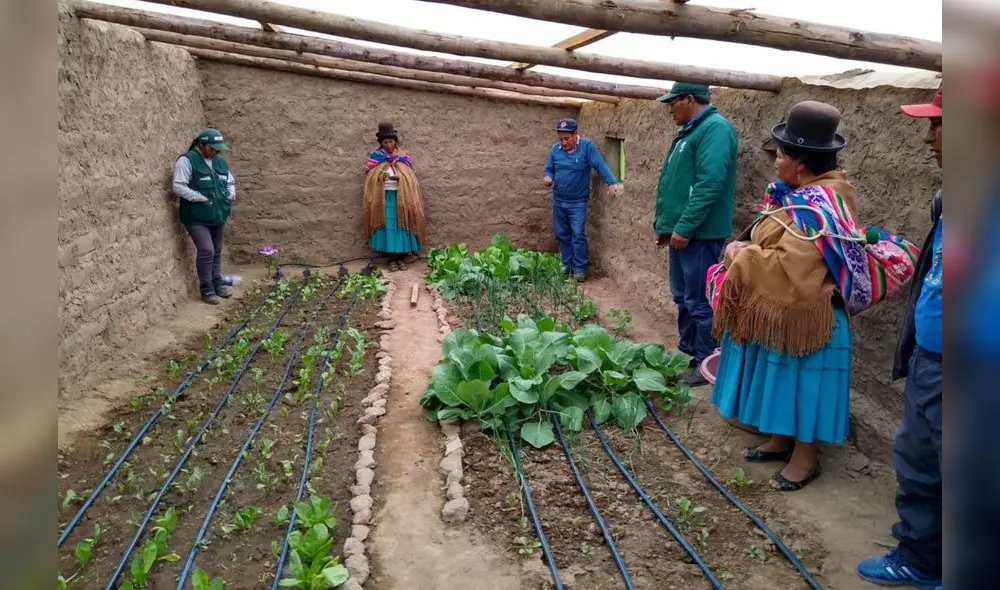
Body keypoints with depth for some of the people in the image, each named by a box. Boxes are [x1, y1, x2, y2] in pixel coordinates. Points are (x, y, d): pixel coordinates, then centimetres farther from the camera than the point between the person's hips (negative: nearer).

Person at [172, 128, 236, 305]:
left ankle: (217, 284, 26)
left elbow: (230, 181, 24)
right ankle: (206, 289, -1)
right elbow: (178, 186, -19)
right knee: (206, 251, -12)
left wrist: (231, 193, 4)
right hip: (196, 218, -7)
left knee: (217, 252, 14)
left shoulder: (220, 161, 11)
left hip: (218, 216, 7)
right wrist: (199, 197, -22)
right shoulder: (187, 160, -12)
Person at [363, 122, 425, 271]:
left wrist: (399, 178, -17)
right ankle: (392, 259, 2)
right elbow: (370, 178, 2)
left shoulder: (402, 157, 8)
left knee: (401, 224, -2)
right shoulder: (375, 157, 5)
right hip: (383, 198, -1)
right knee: (388, 226, -3)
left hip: (400, 197, 1)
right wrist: (380, 177, -19)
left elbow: (409, 179, 3)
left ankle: (401, 257, 5)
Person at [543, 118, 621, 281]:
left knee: (578, 234, -9)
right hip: (558, 200, 5)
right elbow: (549, 169, 10)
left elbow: (600, 165, -19)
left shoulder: (587, 146, -13)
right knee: (562, 234, 11)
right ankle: (568, 265, 22)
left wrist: (612, 182, -32)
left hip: (578, 201, -5)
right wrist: (547, 177, -13)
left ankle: (580, 268, 0)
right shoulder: (555, 149, 0)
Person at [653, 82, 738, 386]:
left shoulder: (715, 128, -14)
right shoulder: (691, 130, 18)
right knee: (683, 297, 17)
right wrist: (666, 223, 22)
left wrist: (684, 227, -24)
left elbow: (709, 184, -24)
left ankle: (707, 363, 9)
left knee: (699, 301, -2)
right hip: (682, 231, 10)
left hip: (698, 233, -10)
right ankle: (687, 352, 30)